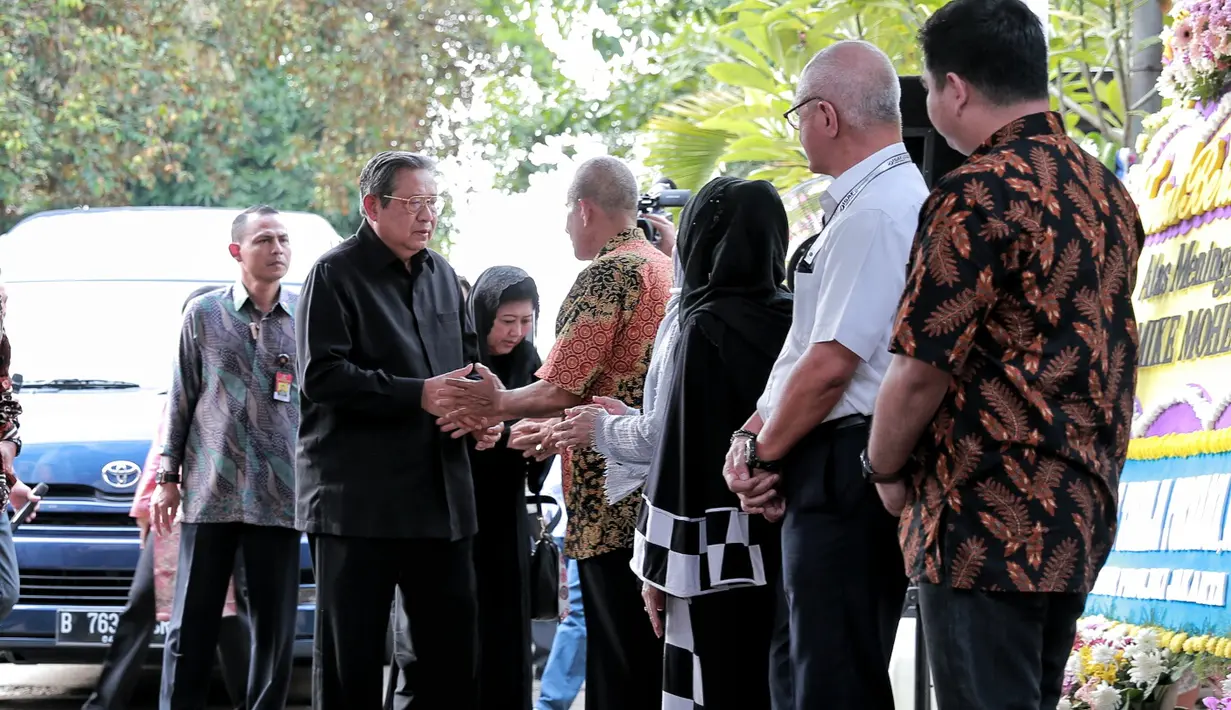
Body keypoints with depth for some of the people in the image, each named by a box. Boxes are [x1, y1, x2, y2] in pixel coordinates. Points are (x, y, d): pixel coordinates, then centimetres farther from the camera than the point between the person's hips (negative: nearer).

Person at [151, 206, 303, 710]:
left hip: (278, 497, 0)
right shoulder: (204, 314, 6)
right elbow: (181, 399, 10)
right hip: (210, 493, 0)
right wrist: (168, 477, 7)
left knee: (275, 628, 3)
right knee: (191, 625, 2)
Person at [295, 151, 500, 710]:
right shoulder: (335, 275, -5)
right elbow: (321, 374, -15)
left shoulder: (442, 276, 16)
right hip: (357, 499, -6)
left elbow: (467, 363, 25)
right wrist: (417, 395, -20)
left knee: (453, 649, 7)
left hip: (441, 493, 6)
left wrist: (481, 416, 3)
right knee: (351, 659, 0)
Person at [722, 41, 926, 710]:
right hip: (840, 475, 10)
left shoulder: (876, 212, -16)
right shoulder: (887, 198, 16)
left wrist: (764, 455, -8)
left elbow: (831, 365, -21)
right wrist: (752, 435, 6)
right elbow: (806, 350, 17)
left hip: (844, 471, -10)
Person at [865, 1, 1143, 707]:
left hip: (991, 525, -9)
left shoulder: (979, 197, -15)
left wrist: (887, 470, 0)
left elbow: (921, 372, -16)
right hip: (1082, 515, 9)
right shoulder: (1108, 192, 12)